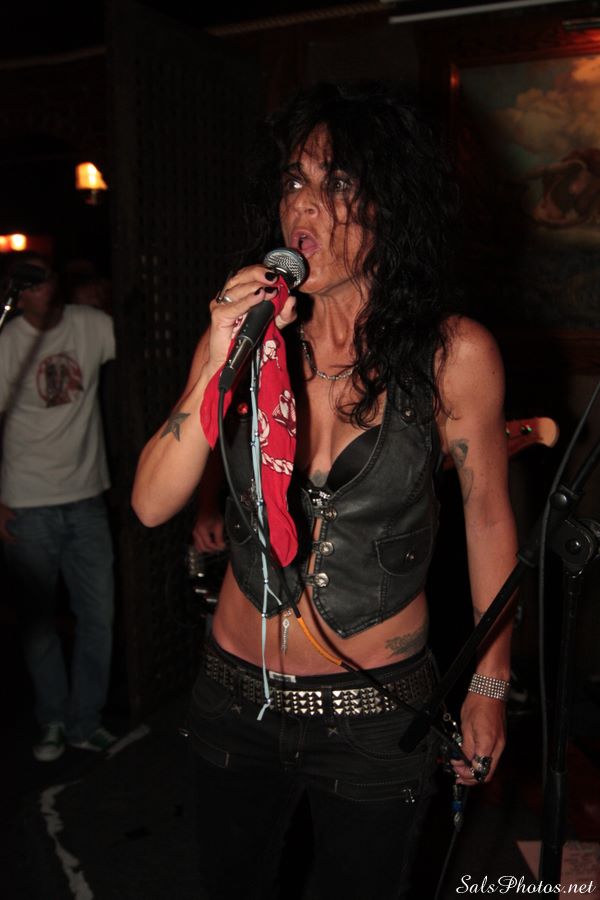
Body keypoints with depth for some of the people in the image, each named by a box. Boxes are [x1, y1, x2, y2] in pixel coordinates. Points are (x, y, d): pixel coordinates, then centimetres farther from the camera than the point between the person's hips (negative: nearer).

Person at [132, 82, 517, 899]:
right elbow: (152, 504, -11)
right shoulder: (242, 338, -7)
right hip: (236, 697, 3)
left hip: (378, 711, -2)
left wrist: (489, 687, 3)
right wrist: (217, 367, -24)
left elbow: (488, 519, -3)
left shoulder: (452, 354, -14)